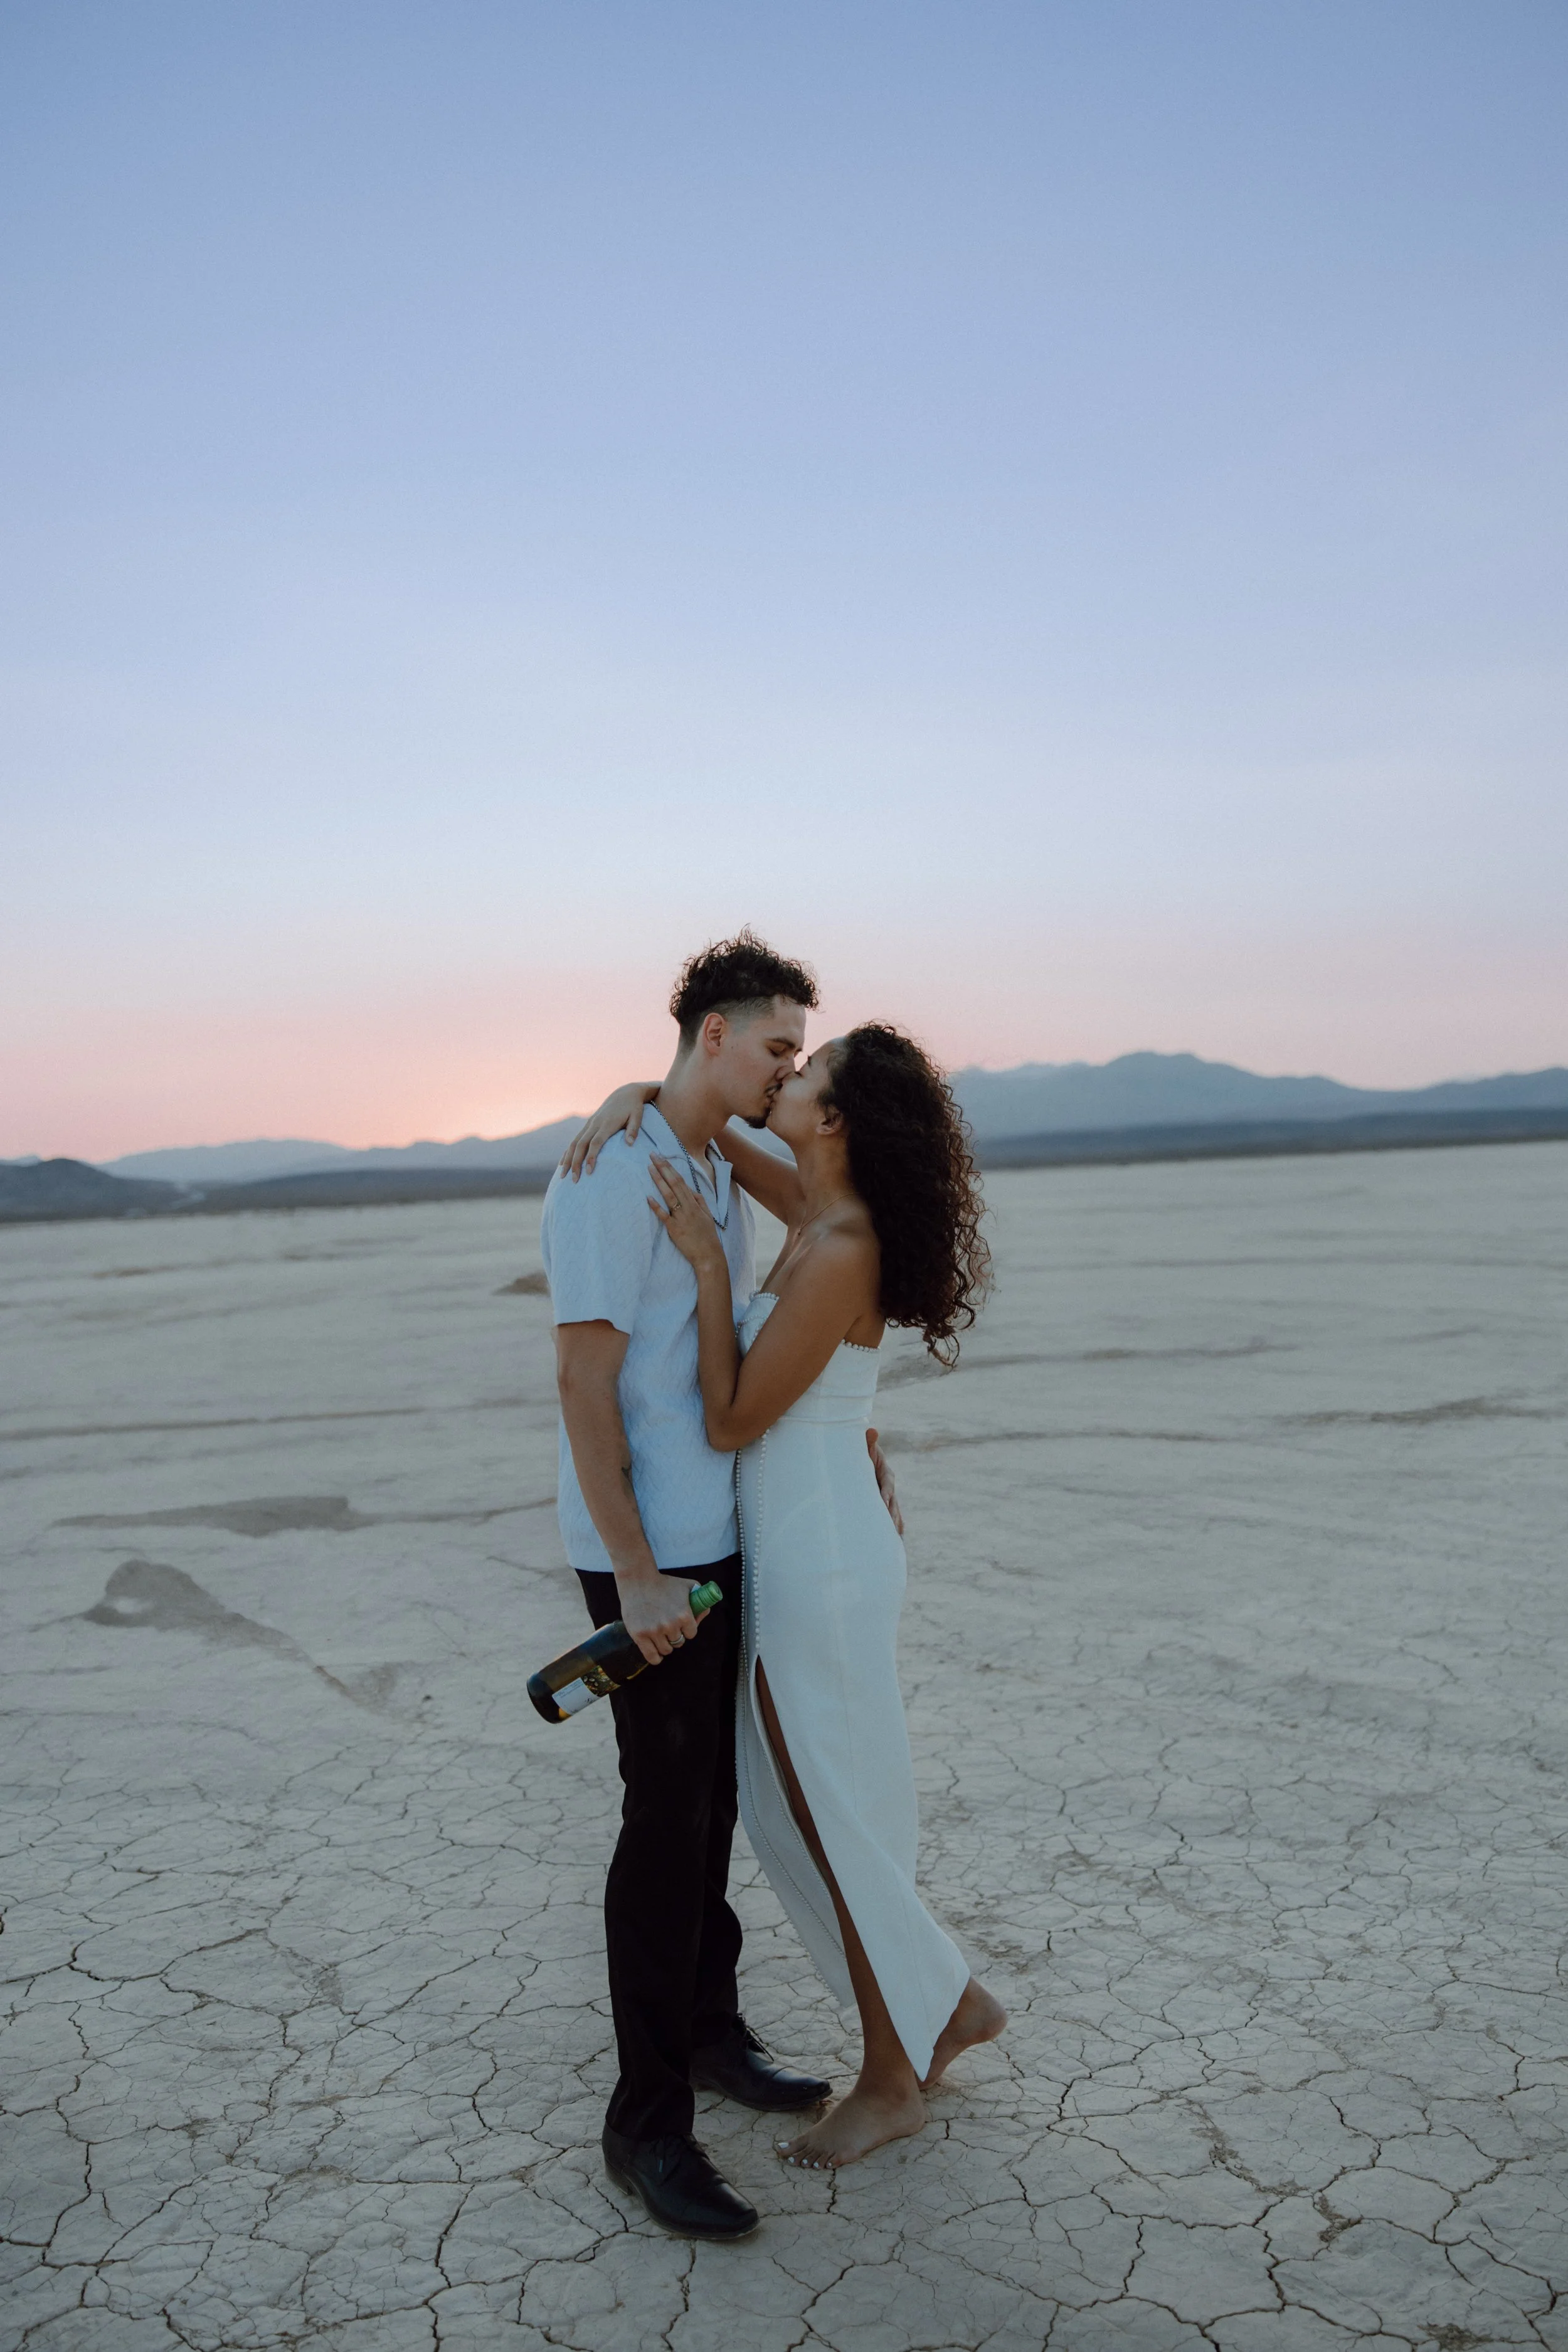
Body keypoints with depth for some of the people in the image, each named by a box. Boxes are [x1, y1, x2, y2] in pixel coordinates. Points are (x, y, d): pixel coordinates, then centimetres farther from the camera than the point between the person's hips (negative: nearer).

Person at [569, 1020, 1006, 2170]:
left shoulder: (838, 1252, -23)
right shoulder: (819, 1213, 3)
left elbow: (732, 1420, -19)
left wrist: (708, 1264, -19)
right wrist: (634, 1096, -4)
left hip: (818, 1563, -9)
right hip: (813, 1547, 9)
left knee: (829, 1821, 8)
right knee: (793, 1803, 21)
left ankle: (892, 2082, 28)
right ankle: (946, 1999, 35)